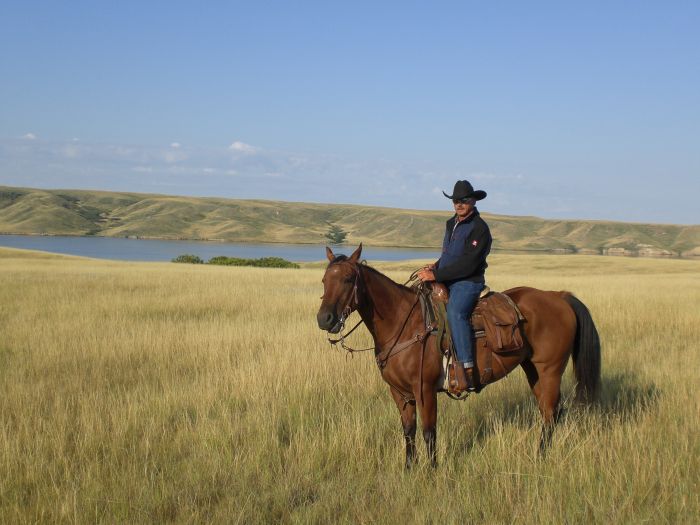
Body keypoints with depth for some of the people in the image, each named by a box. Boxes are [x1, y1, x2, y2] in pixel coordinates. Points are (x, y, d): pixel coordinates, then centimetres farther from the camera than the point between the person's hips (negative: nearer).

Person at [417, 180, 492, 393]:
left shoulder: (479, 228, -12)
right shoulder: (451, 223, 15)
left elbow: (467, 264, -20)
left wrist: (436, 275, -21)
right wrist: (435, 266, 8)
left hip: (468, 282, -9)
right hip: (447, 280, 9)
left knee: (455, 312, -35)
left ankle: (466, 371, -41)